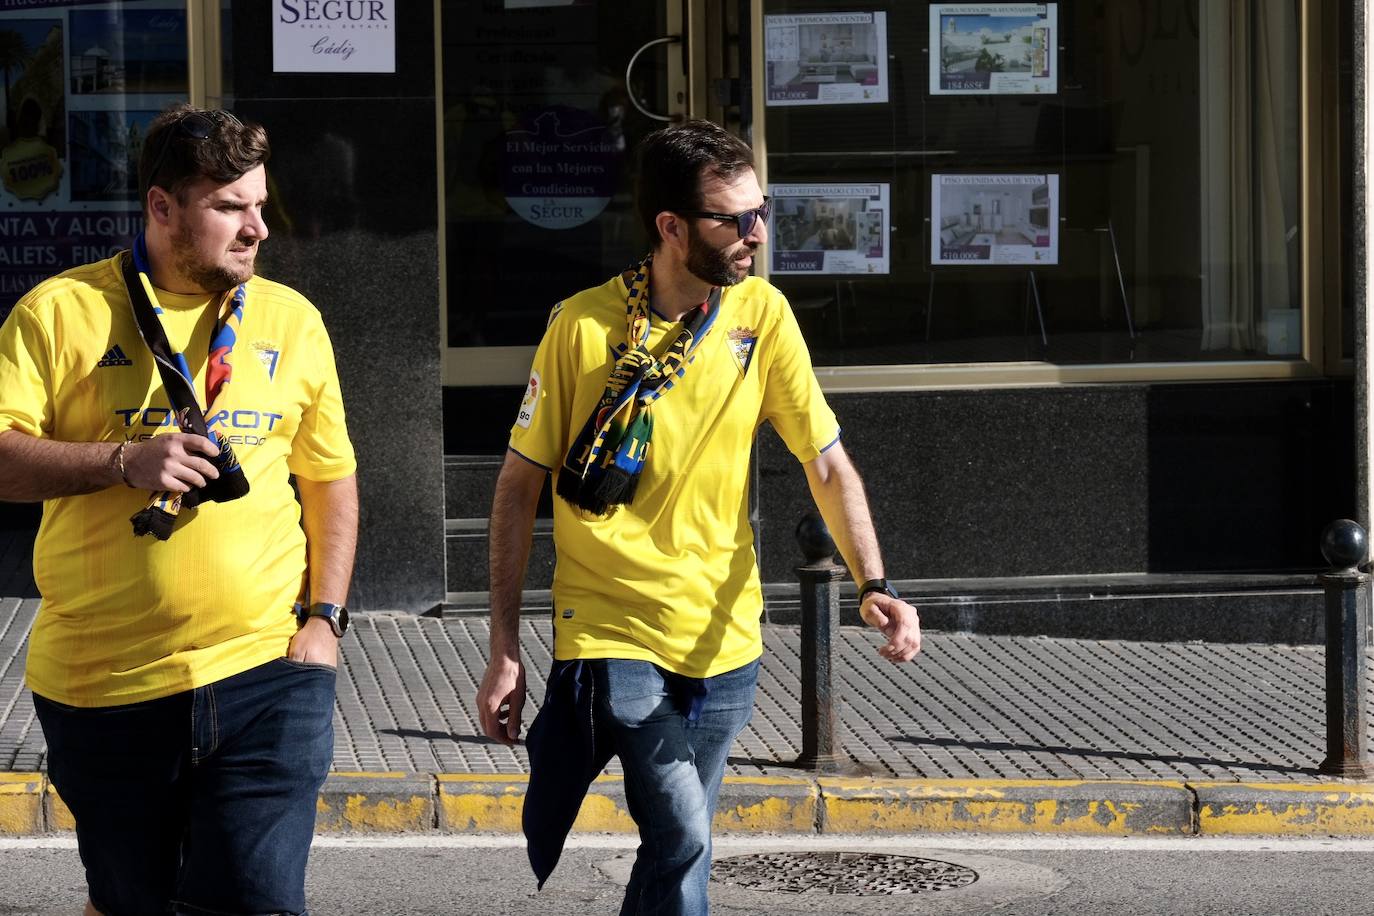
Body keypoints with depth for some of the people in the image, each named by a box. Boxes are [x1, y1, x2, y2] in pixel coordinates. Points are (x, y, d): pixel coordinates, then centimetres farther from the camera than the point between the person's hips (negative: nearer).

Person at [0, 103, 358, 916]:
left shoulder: (292, 321, 10)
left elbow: (332, 480, 16)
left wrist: (324, 619, 6)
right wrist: (124, 461, -18)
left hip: (266, 669, 1)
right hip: (103, 681, -1)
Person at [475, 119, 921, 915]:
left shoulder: (762, 314, -2)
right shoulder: (582, 327, -11)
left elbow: (828, 463, 1)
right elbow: (520, 487, -4)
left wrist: (874, 585, -16)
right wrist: (504, 650, -6)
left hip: (724, 639, 4)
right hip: (608, 633, -4)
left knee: (680, 845, 10)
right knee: (683, 836, -16)